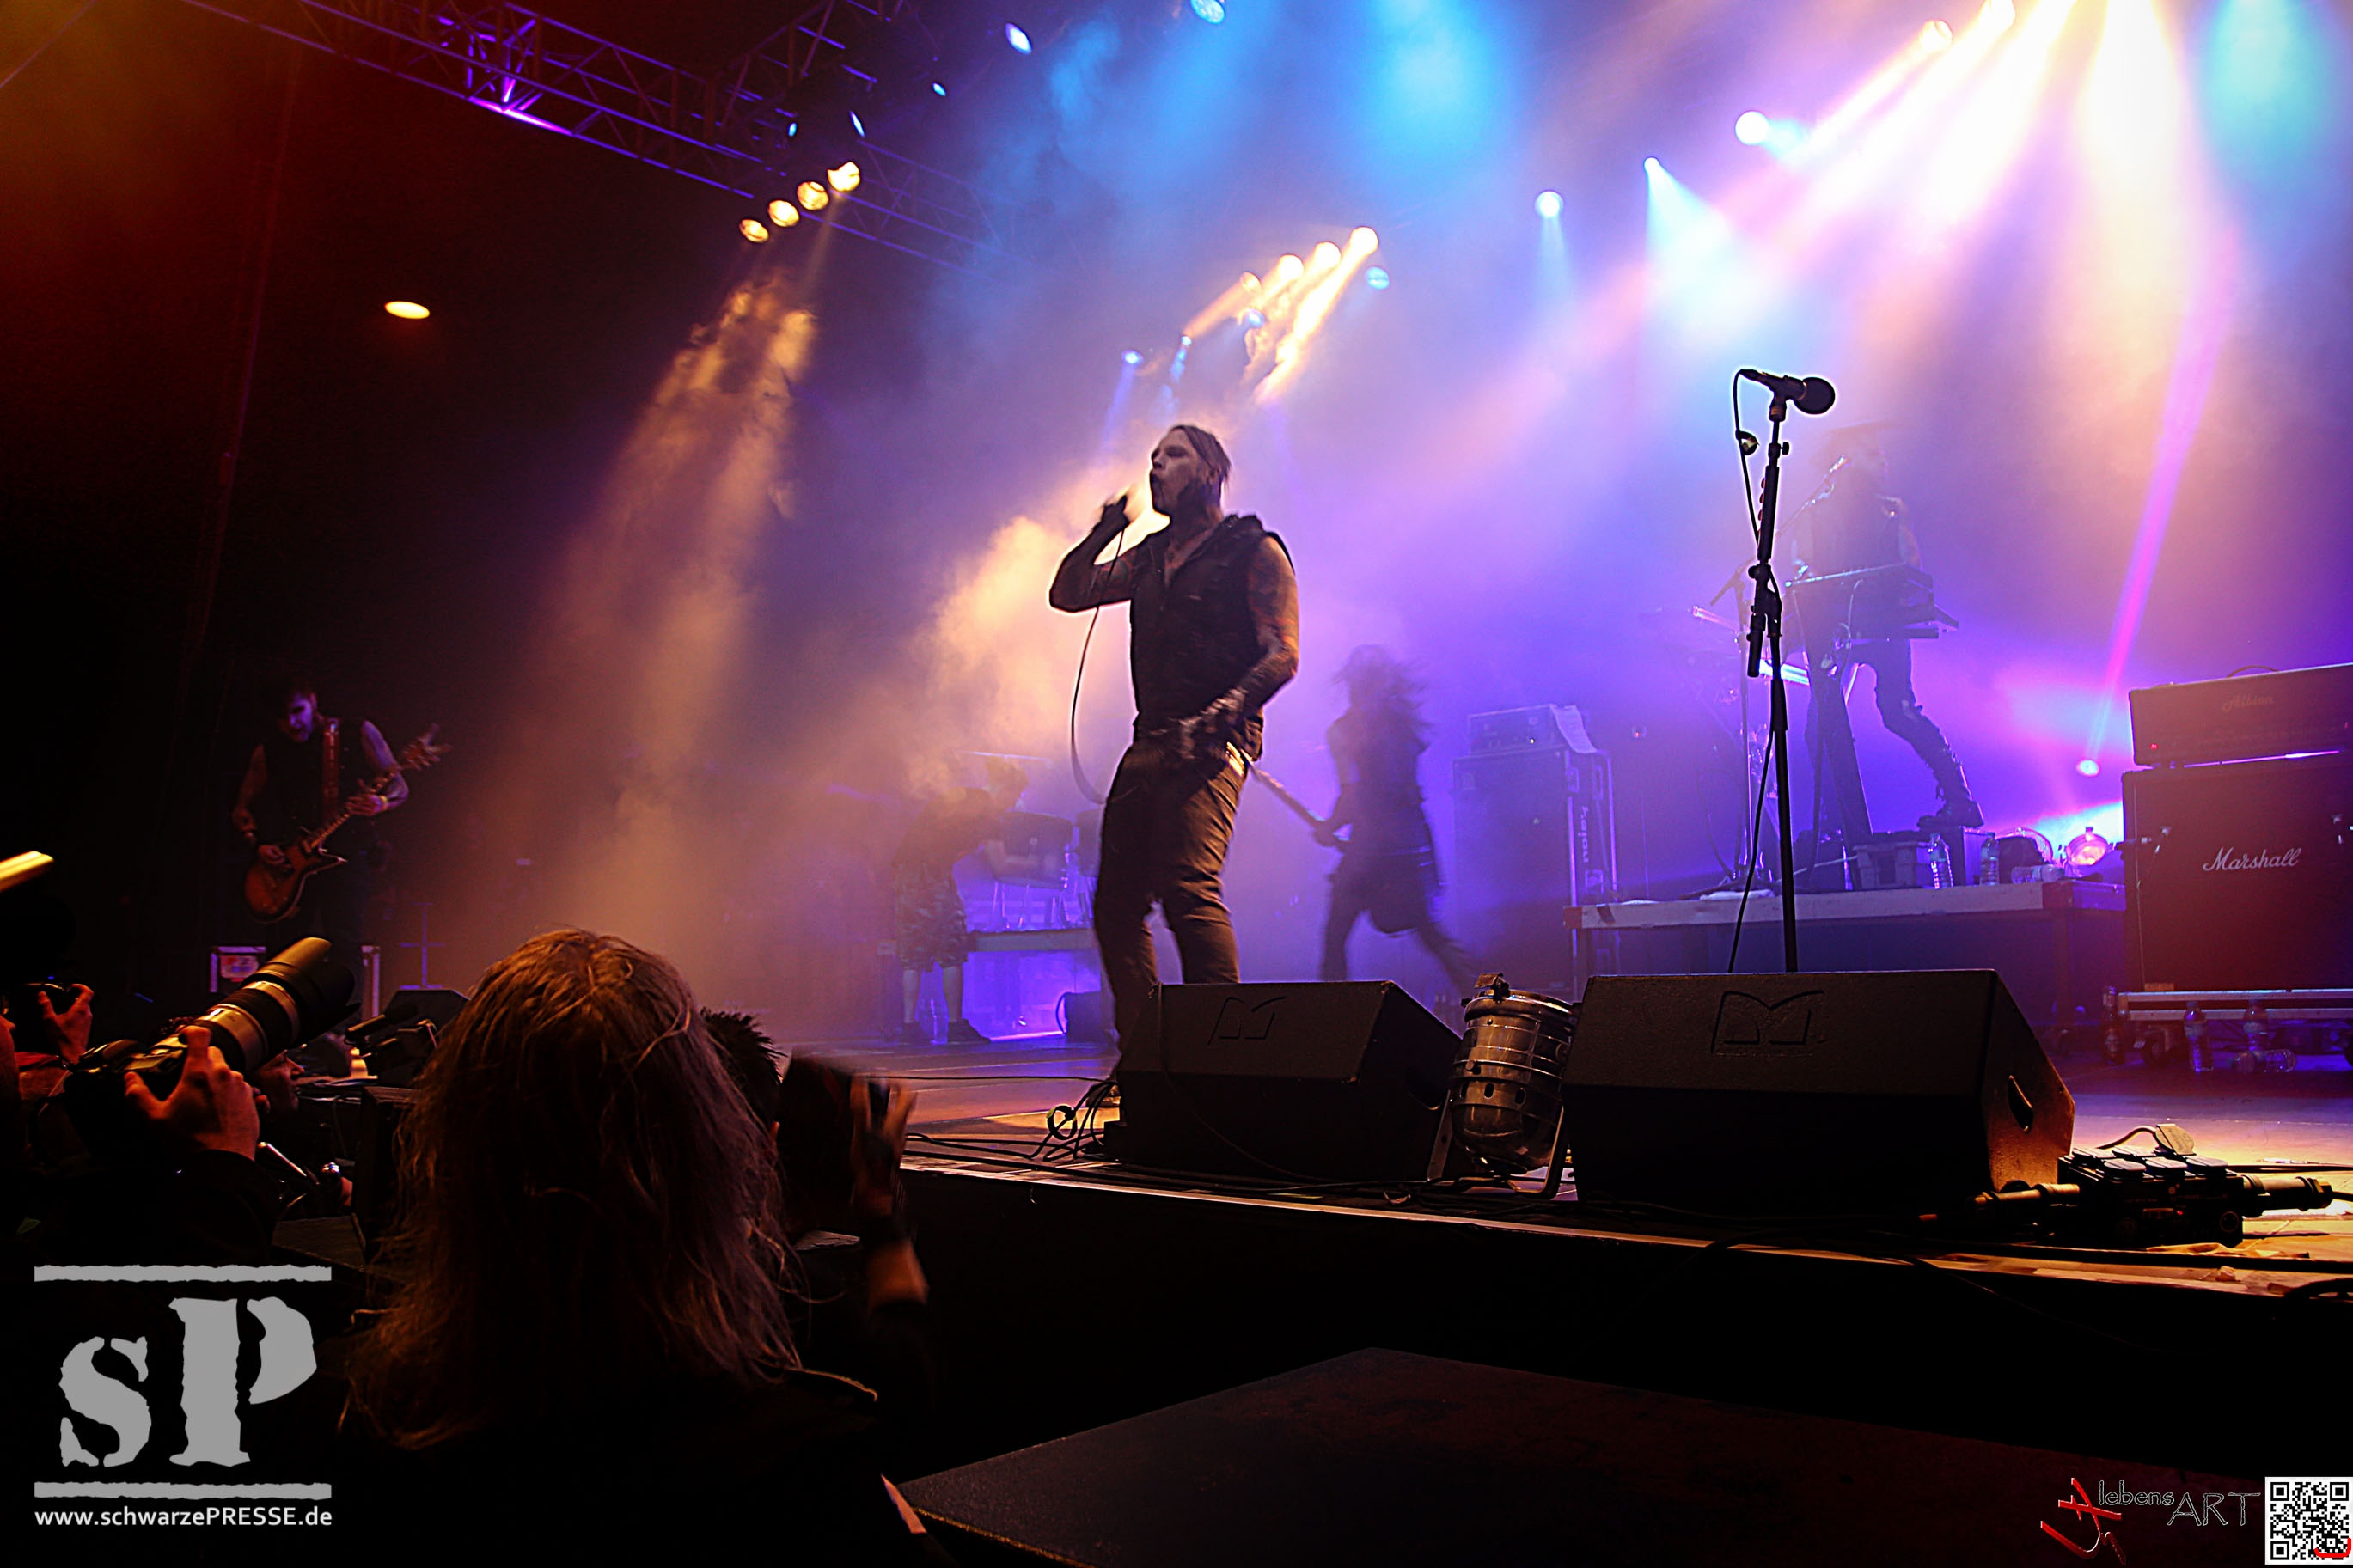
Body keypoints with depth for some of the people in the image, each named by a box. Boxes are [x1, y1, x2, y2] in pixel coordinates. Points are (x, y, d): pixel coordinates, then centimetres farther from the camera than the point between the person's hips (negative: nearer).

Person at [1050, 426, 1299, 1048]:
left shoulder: (1254, 549, 2)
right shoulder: (1150, 557, 23)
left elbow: (1282, 655, -7)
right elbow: (1068, 594, 22)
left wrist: (1216, 718, -20)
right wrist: (1101, 534, 10)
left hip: (1211, 747, -7)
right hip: (1150, 743, 8)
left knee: (1188, 887, -25)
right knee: (1116, 902, 5)